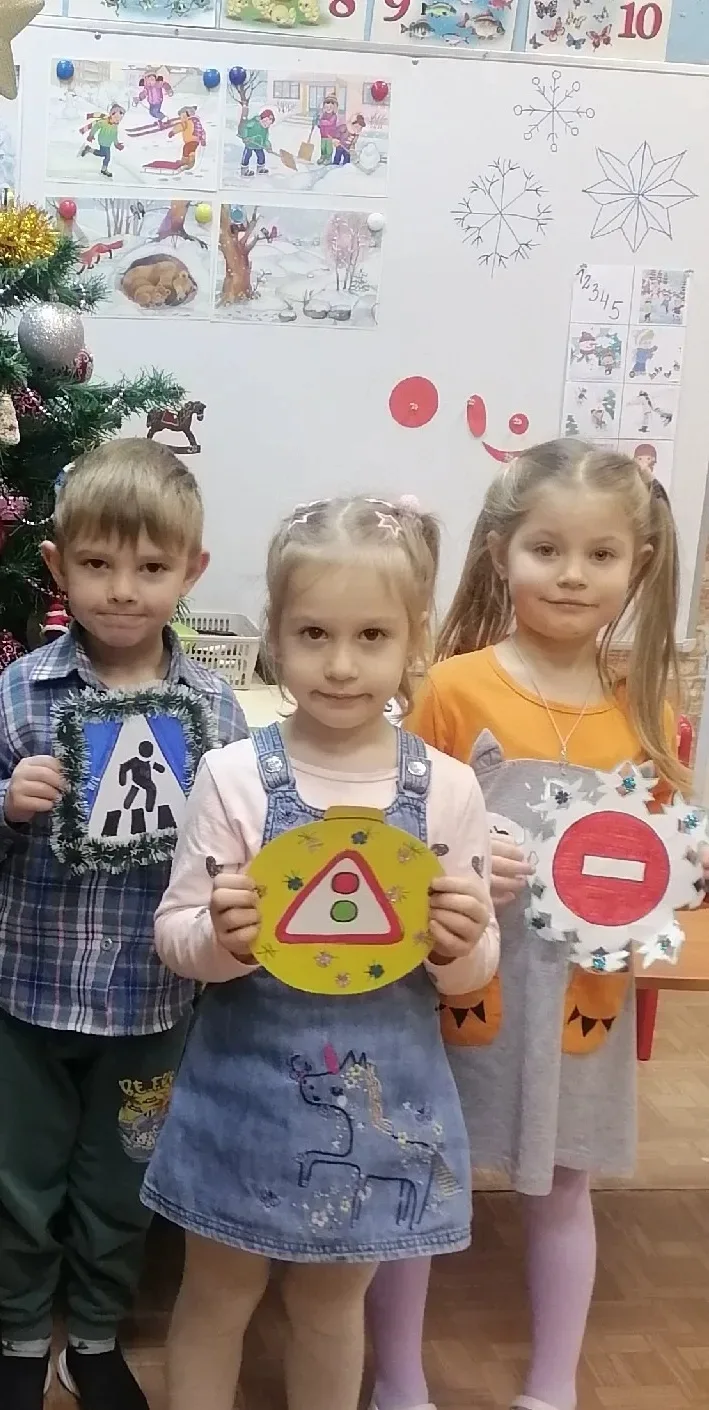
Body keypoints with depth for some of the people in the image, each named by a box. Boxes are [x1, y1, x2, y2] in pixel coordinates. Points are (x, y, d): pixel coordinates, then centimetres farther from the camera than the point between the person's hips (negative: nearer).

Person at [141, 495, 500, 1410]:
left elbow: (471, 971, 1)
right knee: (219, 1295, 17)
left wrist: (462, 944, -21)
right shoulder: (235, 775, -11)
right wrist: (221, 939, -27)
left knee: (331, 1303, 21)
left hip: (380, 1094, 1)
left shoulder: (447, 788, -6)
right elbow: (175, 932, -6)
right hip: (249, 1084, -1)